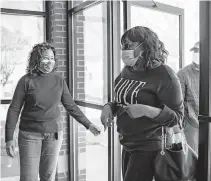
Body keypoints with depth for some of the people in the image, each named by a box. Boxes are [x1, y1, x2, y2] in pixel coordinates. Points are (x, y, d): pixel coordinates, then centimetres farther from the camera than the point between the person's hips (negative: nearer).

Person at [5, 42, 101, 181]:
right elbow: (14, 110, -5)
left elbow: (71, 106, 8)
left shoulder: (59, 81, 0)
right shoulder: (26, 81, -8)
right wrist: (9, 138, -8)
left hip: (54, 134, 3)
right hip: (30, 134, -2)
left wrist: (88, 124, 6)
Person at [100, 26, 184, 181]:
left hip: (148, 148, -7)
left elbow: (177, 116, -15)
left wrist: (146, 110, -28)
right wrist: (109, 107, -3)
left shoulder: (164, 75, -16)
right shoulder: (127, 71, 6)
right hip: (127, 145, 8)